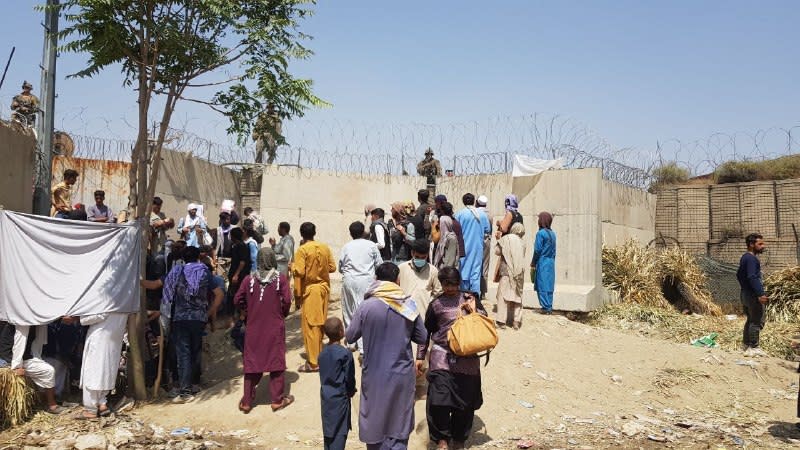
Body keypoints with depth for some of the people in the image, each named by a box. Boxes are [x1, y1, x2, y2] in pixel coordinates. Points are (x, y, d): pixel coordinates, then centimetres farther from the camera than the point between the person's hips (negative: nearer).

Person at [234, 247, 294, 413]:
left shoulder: (249, 279, -3)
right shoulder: (280, 278, -8)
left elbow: (237, 300, -2)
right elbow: (287, 301, -12)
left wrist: (248, 313, 13)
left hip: (254, 327, 2)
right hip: (275, 326, -2)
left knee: (251, 362, 10)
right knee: (276, 361, 8)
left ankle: (247, 401, 16)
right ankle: (277, 399, 14)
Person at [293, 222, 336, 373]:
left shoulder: (302, 250, -13)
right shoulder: (325, 248, 2)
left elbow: (299, 272, -18)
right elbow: (332, 267, 6)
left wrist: (297, 294, -5)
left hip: (310, 290, -5)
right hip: (324, 288, 5)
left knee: (310, 325, 0)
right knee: (320, 323, 17)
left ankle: (313, 362, 1)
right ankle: (319, 356, 28)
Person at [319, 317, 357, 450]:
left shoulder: (322, 353, 1)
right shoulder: (345, 354, -19)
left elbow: (322, 375, 7)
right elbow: (349, 378, -13)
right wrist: (351, 391, 5)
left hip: (325, 396, 6)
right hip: (339, 398, -6)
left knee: (328, 428, 16)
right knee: (340, 431, 3)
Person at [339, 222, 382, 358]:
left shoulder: (346, 247, 6)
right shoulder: (371, 245, 3)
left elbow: (340, 267, 11)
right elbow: (379, 264, 8)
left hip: (349, 280, 2)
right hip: (366, 280, -2)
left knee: (348, 311, 14)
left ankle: (351, 343, 23)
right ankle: (363, 348, -10)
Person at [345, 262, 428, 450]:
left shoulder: (366, 306, -14)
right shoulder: (409, 304, -8)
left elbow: (350, 336, -2)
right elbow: (422, 337, 1)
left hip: (375, 375, -1)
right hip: (403, 374, 1)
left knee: (374, 422, 16)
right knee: (399, 423, 14)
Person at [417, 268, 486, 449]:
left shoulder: (470, 299, 9)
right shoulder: (436, 304, 4)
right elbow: (426, 332, 10)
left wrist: (474, 310, -6)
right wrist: (420, 357, 9)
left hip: (467, 359, 2)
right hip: (442, 357, -2)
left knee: (465, 400, 8)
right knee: (439, 400, -9)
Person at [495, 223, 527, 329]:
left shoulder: (505, 239, -1)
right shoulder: (522, 243, 7)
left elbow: (497, 251, -4)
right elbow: (521, 257, 10)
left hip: (506, 271, -3)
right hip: (519, 273, 3)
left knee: (503, 295, 0)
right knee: (517, 295, 11)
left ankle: (502, 320, -6)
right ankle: (516, 321, 10)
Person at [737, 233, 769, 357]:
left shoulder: (744, 257, 15)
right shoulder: (751, 258, -17)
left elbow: (739, 275, 23)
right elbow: (752, 277, -26)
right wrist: (760, 294, -28)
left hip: (745, 293, 10)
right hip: (753, 295, -10)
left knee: (750, 320, 17)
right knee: (757, 321, -5)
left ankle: (746, 344, 23)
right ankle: (753, 348, -4)